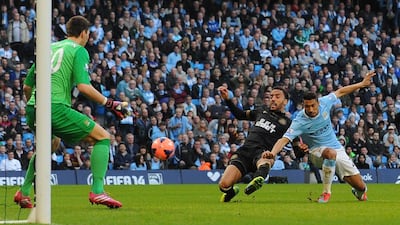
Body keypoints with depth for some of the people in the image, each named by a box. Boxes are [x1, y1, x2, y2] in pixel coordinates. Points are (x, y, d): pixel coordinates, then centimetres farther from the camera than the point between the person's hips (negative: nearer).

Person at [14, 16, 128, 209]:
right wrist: (109, 104, -5)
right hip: (56, 108, -7)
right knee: (102, 137, 2)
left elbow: (26, 86, 24)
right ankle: (97, 191, -12)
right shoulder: (79, 50, 3)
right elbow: (83, 86, -12)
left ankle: (24, 193, 31)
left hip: (33, 109, 7)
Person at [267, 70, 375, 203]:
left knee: (360, 187, 1)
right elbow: (284, 139, -32)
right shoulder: (299, 122, -23)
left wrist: (362, 84, 12)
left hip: (337, 148, 4)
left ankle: (358, 192, 42)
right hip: (317, 152, -4)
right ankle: (326, 192, -28)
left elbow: (340, 92, 6)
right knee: (331, 153, -43)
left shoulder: (324, 103, -11)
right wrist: (273, 153, -51)